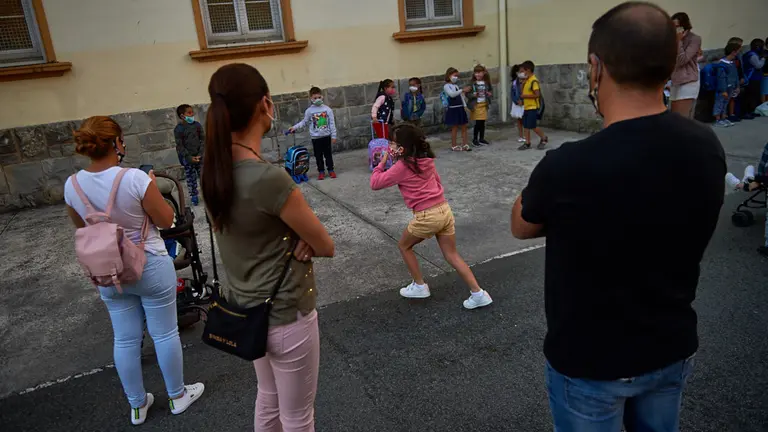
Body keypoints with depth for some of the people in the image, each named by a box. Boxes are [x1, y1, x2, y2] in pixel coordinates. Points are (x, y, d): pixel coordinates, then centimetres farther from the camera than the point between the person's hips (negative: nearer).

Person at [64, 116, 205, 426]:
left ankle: (137, 406, 34)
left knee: (125, 339, 17)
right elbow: (166, 220, -13)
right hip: (150, 266, -5)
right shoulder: (136, 179, -23)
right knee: (165, 334, 12)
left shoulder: (72, 185, -6)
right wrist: (153, 187, -1)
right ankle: (177, 396, 30)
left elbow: (82, 227, 10)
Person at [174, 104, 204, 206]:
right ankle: (193, 195, 18)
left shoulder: (197, 125, -1)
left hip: (199, 156, 2)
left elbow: (203, 140, 1)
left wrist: (200, 154, -9)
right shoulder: (178, 129, -10)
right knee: (191, 178, 6)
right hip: (187, 158, -2)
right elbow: (179, 146, -9)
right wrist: (189, 157, -16)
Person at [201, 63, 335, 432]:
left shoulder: (215, 170, -5)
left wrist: (294, 236, -10)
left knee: (267, 399, 29)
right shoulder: (269, 178, -30)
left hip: (245, 308, 8)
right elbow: (326, 246, -17)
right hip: (285, 316, -8)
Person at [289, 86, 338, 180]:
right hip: (316, 137, 0)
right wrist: (294, 127, -3)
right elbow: (304, 122, 7)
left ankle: (331, 170, 19)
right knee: (318, 156, 7)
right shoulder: (309, 111, -3)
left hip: (326, 136, 0)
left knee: (328, 154, 8)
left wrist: (333, 136, -2)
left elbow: (332, 123, -1)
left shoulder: (327, 109, -4)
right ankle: (321, 171, 17)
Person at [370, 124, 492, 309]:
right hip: (444, 210, 7)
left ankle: (419, 286, 27)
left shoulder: (402, 167, -10)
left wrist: (382, 162, 5)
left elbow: (375, 183, -3)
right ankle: (478, 294, 11)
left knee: (404, 246, 20)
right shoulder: (427, 160, 10)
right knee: (452, 255, 14)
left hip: (427, 216, -7)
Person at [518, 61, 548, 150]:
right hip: (526, 107, 9)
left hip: (533, 107, -9)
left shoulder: (534, 81, -16)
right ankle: (527, 143, 13)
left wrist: (525, 96, -20)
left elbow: (537, 94, -22)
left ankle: (544, 138, 13)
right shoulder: (525, 81, 12)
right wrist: (522, 96, 3)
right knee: (526, 126, 7)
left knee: (532, 126, -6)